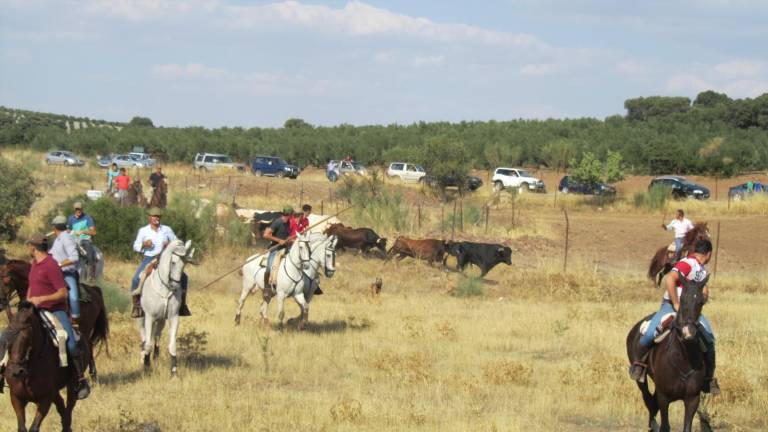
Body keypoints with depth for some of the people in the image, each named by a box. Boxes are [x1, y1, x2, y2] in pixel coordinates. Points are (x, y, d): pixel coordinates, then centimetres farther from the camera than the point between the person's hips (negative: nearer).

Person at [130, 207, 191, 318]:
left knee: (183, 277, -15)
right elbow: (135, 246, 9)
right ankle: (136, 305, -12)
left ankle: (182, 304, -4)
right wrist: (144, 245, -12)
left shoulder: (167, 230, 8)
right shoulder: (143, 231, 5)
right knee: (136, 279, -26)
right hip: (148, 259, -2)